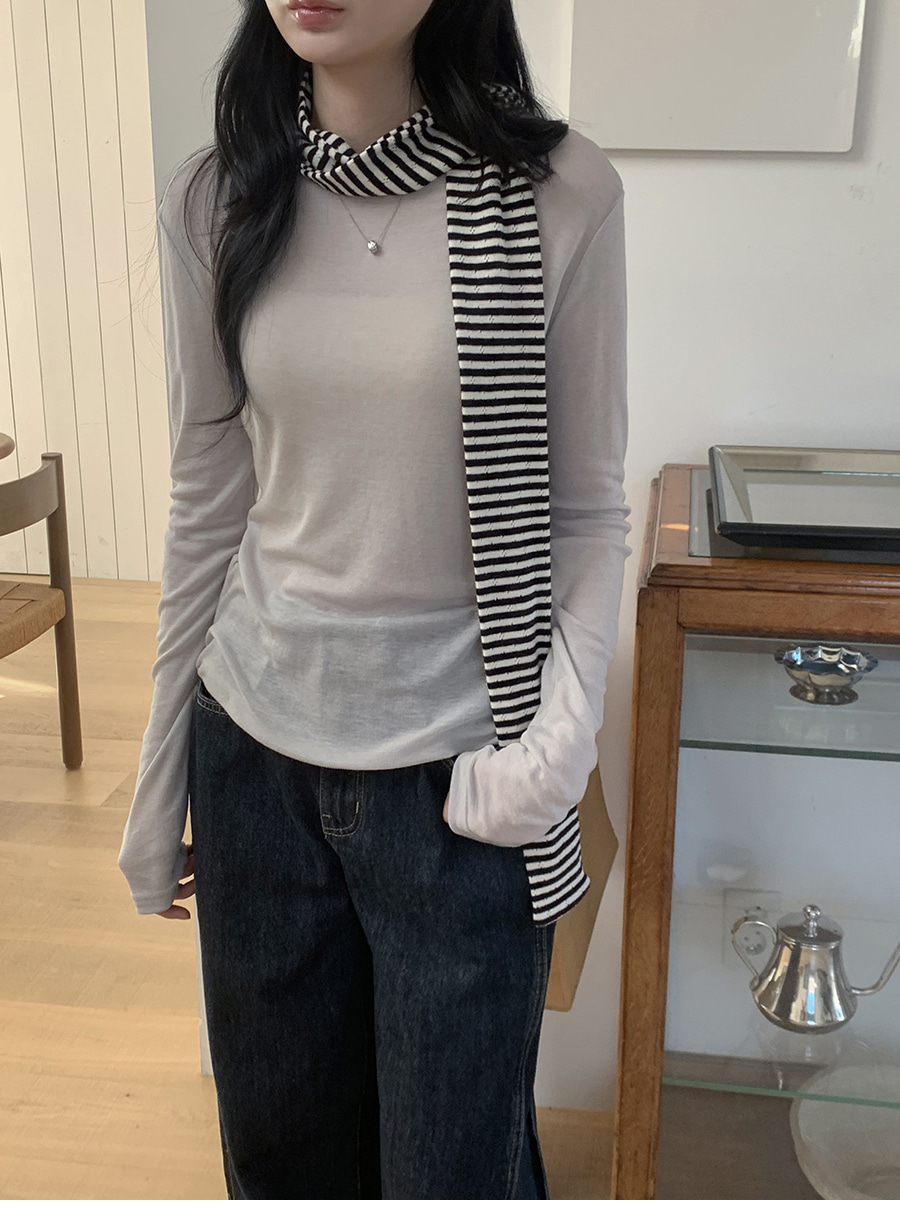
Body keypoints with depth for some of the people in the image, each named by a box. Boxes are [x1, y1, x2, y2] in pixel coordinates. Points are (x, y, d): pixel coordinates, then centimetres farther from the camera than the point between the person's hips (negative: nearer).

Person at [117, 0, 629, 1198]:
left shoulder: (559, 192, -10)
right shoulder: (216, 197, -1)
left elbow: (583, 510, -3)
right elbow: (206, 505, 4)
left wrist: (564, 728, -18)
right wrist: (157, 787, 9)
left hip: (456, 771, -3)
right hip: (255, 753, 3)